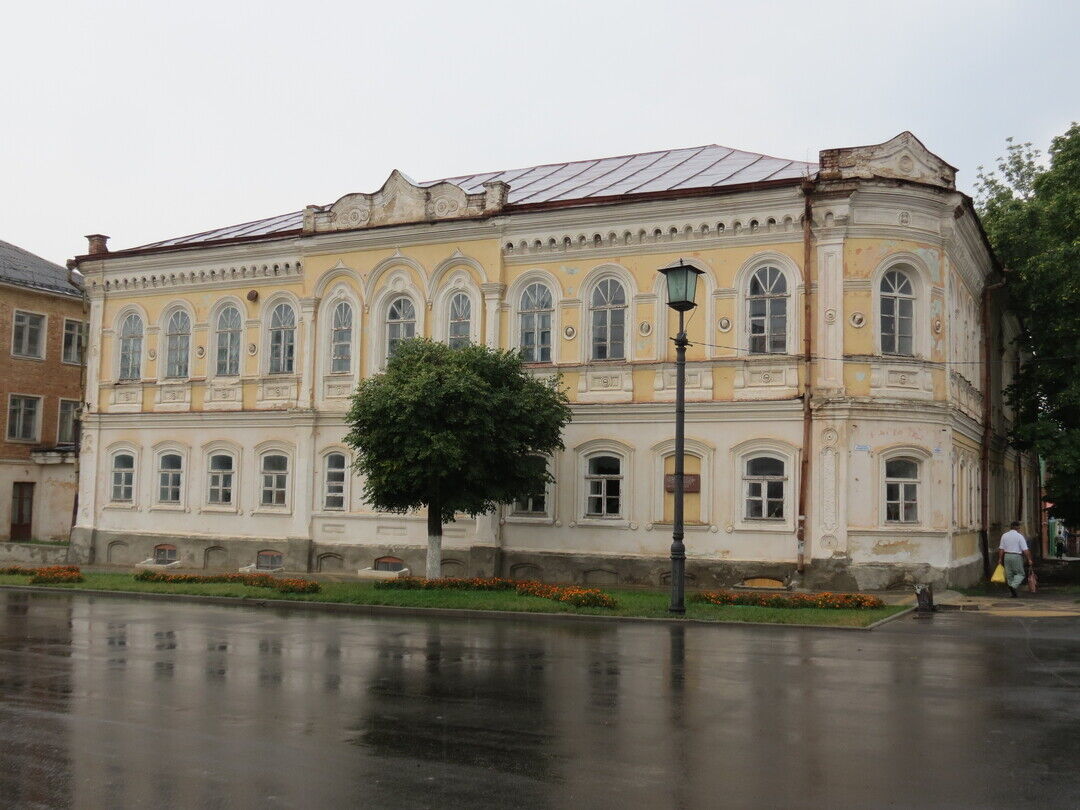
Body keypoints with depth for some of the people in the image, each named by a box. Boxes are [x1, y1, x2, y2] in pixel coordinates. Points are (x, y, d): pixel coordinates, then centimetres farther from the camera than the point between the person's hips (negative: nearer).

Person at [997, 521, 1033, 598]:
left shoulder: (1004, 535, 7)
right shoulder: (1019, 536, -6)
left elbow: (1001, 549, 6)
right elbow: (1025, 549, -10)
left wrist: (1000, 559, 10)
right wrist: (1029, 559, -6)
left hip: (1006, 556, 5)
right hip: (1017, 556, -5)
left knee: (1009, 574, 10)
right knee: (1020, 574, 5)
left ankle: (1013, 593, 13)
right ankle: (1013, 586, -19)